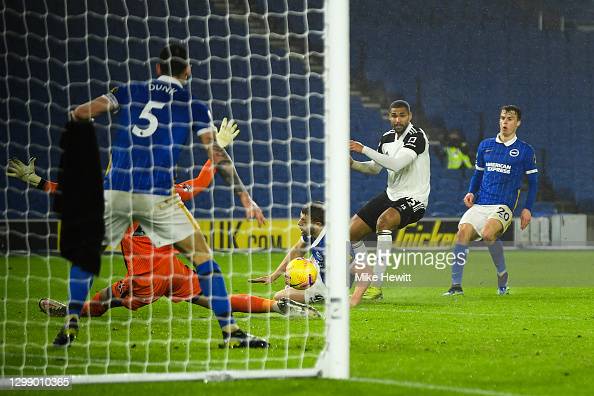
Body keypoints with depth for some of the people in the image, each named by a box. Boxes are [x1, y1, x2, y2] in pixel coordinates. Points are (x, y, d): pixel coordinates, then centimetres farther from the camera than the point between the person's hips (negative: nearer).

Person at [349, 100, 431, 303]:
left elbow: (396, 164, -29)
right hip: (391, 195, 9)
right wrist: (353, 164, -4)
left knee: (383, 221, -36)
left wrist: (364, 149, -28)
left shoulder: (417, 136, -17)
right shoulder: (387, 137, 7)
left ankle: (376, 286, -36)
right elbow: (375, 168, 17)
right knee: (352, 232, 4)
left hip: (413, 199, -9)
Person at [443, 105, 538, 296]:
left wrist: (527, 209, -1)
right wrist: (471, 192, 7)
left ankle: (502, 273, -6)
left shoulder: (525, 151, 4)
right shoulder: (485, 145, 14)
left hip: (504, 206, -4)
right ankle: (456, 285, -18)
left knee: (488, 233, -31)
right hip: (480, 205, 4)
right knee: (463, 232, -20)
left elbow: (533, 182, 8)